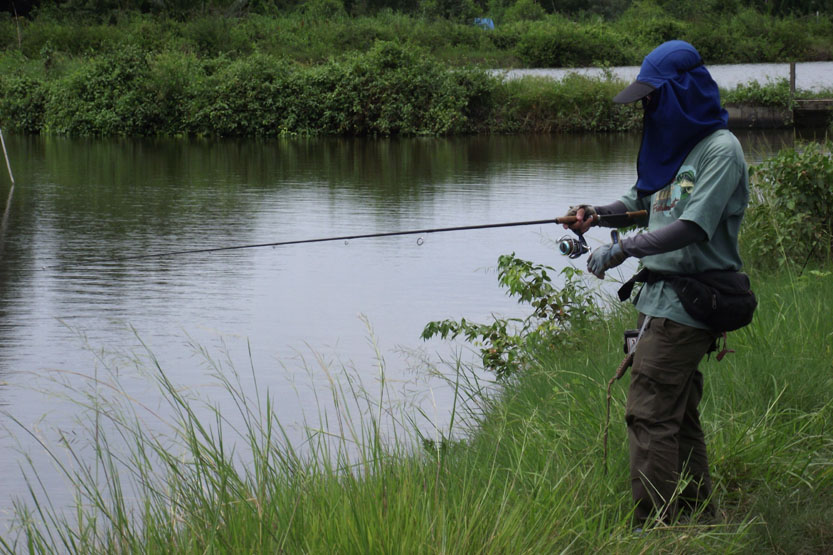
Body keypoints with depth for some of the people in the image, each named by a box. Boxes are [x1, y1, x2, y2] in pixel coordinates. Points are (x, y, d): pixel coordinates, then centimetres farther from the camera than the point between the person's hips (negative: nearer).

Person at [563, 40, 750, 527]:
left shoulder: (720, 150, -13)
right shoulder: (674, 144, 16)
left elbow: (692, 227, -23)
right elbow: (644, 201, 28)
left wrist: (623, 249, -24)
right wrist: (599, 213, 9)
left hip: (686, 303, -9)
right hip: (664, 298, 9)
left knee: (650, 414, -12)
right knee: (679, 414, 14)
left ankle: (654, 527, -9)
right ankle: (697, 518, 22)